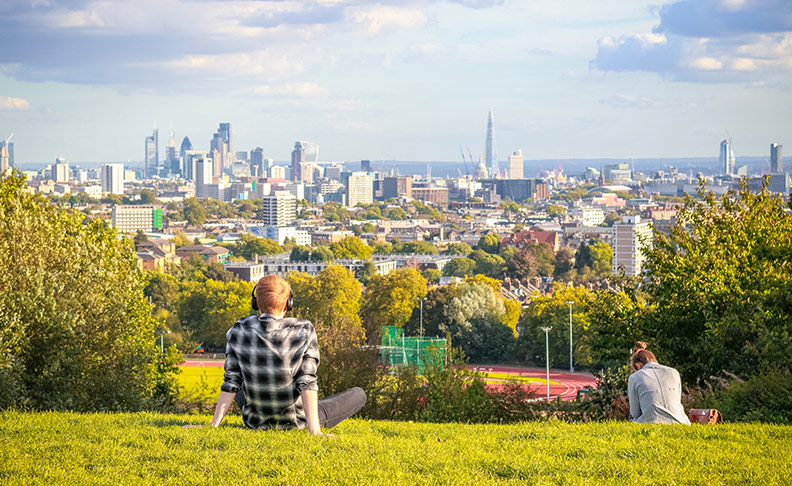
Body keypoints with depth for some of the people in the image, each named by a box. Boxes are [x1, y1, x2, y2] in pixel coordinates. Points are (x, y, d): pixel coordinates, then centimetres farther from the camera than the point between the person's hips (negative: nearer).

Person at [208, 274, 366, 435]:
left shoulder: (239, 331, -10)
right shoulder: (303, 331, -17)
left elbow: (231, 381, -10)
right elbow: (307, 381, -22)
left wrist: (214, 424, -5)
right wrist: (314, 430, -24)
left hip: (256, 421, 3)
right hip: (295, 421, -3)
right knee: (359, 394, 16)